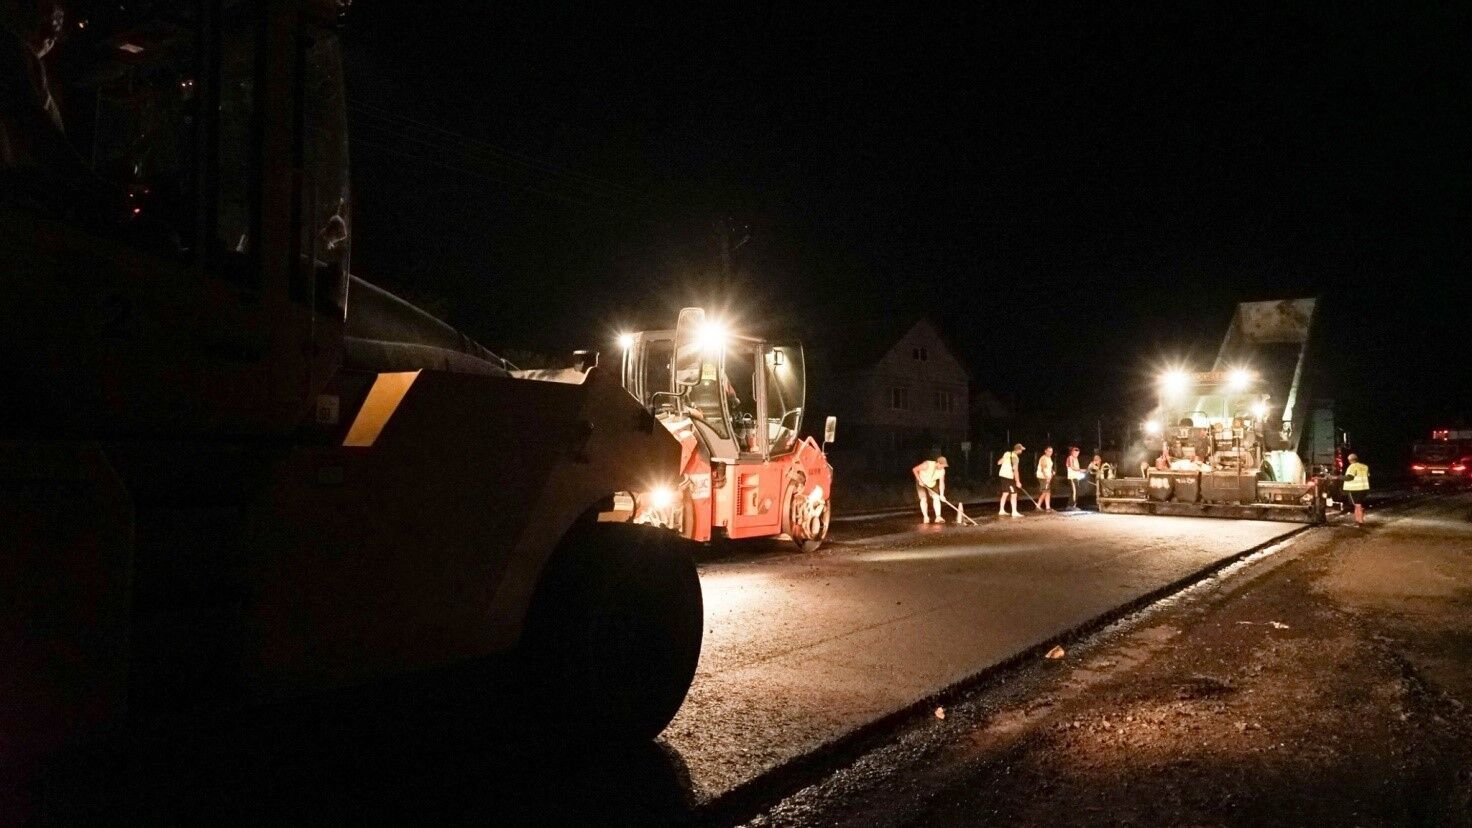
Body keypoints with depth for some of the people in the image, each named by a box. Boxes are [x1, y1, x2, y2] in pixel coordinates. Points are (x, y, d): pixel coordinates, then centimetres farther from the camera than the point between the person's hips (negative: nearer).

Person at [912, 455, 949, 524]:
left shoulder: (942, 470, -21)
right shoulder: (927, 465, -34)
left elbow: (941, 483, -18)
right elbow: (914, 469, -25)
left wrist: (941, 495, -27)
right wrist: (919, 480, -26)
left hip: (932, 484, 3)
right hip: (921, 483, -3)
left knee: (936, 498, -10)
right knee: (923, 499, -10)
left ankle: (938, 517, -11)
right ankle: (925, 517, -1)